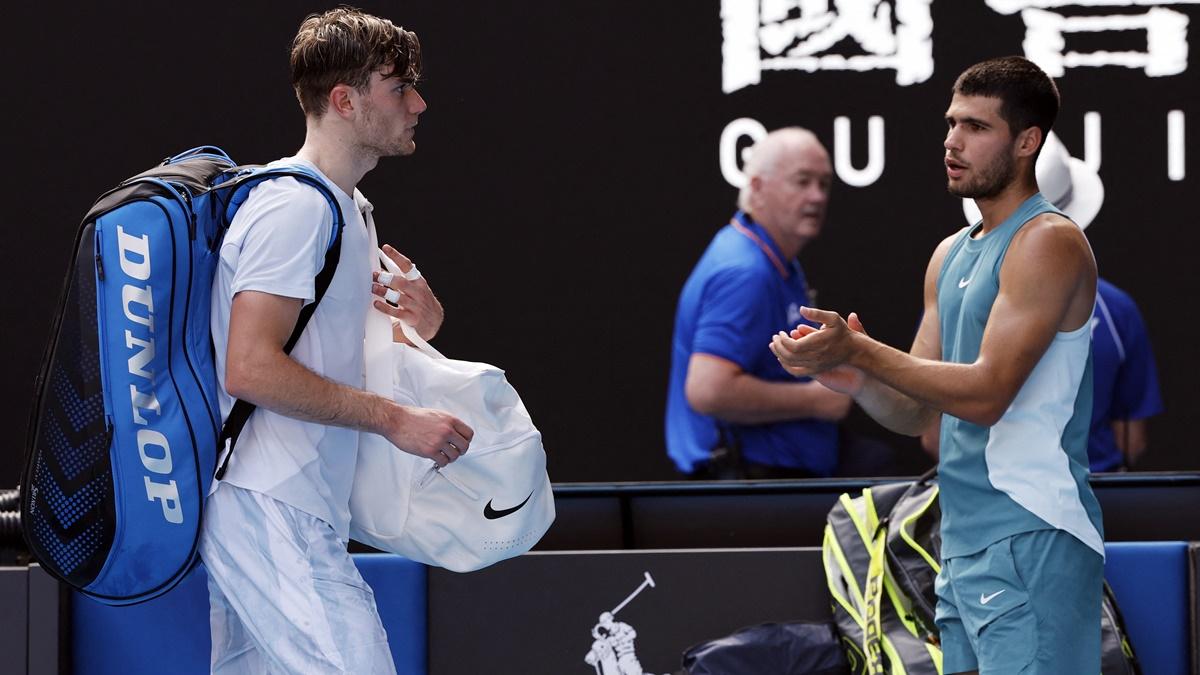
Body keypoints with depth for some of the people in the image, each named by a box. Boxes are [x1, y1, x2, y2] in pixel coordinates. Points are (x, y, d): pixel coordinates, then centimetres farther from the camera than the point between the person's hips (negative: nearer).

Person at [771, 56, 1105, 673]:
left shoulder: (1049, 242, -9)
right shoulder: (950, 256, 19)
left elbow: (986, 392, -18)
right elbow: (916, 412, 18)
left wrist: (860, 351, -16)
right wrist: (854, 378, -3)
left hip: (1030, 538, -9)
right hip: (963, 544, 9)